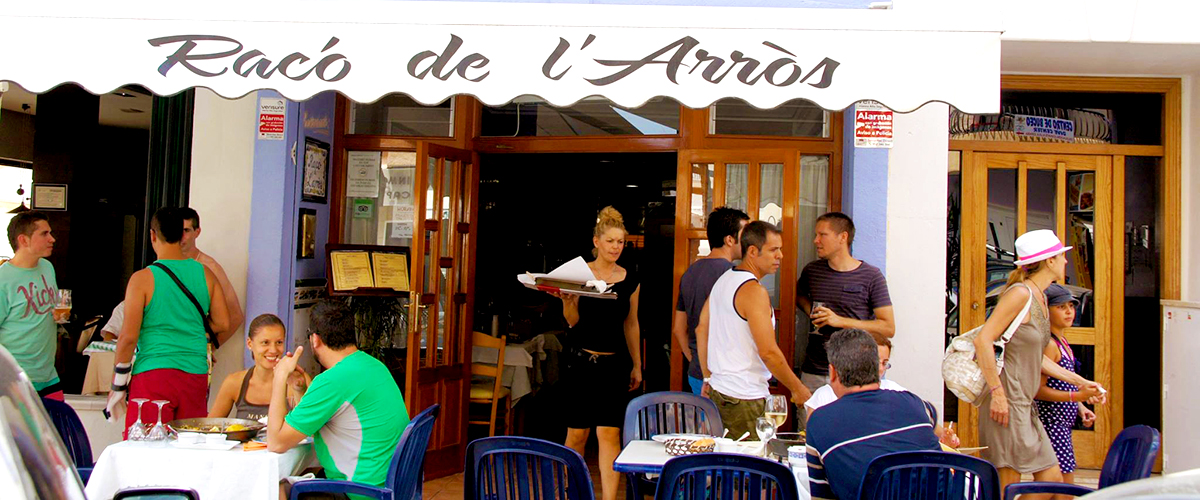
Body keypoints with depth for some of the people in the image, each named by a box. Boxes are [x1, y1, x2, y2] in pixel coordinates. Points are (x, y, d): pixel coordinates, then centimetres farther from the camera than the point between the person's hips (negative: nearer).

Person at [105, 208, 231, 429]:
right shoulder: (205, 274, 5)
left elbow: (129, 336, -8)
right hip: (196, 376, 4)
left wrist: (117, 386, 1)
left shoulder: (143, 279, -6)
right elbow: (222, 323, 6)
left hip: (153, 374, -3)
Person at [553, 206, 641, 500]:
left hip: (614, 365, 1)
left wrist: (637, 366, 14)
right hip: (582, 362, -1)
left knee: (609, 434, -4)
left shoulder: (630, 280, 6)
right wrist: (566, 301, -23)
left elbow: (631, 325, 13)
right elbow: (573, 321, -3)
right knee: (577, 433, 5)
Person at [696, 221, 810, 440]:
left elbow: (701, 329, 16)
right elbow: (768, 352, -19)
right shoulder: (754, 291, -17)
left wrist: (708, 378, 20)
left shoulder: (723, 280, 11)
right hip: (744, 398, -9)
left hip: (718, 389, 9)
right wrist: (798, 389, -8)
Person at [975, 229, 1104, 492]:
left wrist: (1079, 381, 21)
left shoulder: (1040, 297, 16)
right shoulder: (1020, 293, -13)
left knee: (1052, 479, 9)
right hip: (1007, 403, -9)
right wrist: (997, 392, -22)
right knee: (1009, 486, -6)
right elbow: (983, 341, -21)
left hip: (1024, 405, 9)